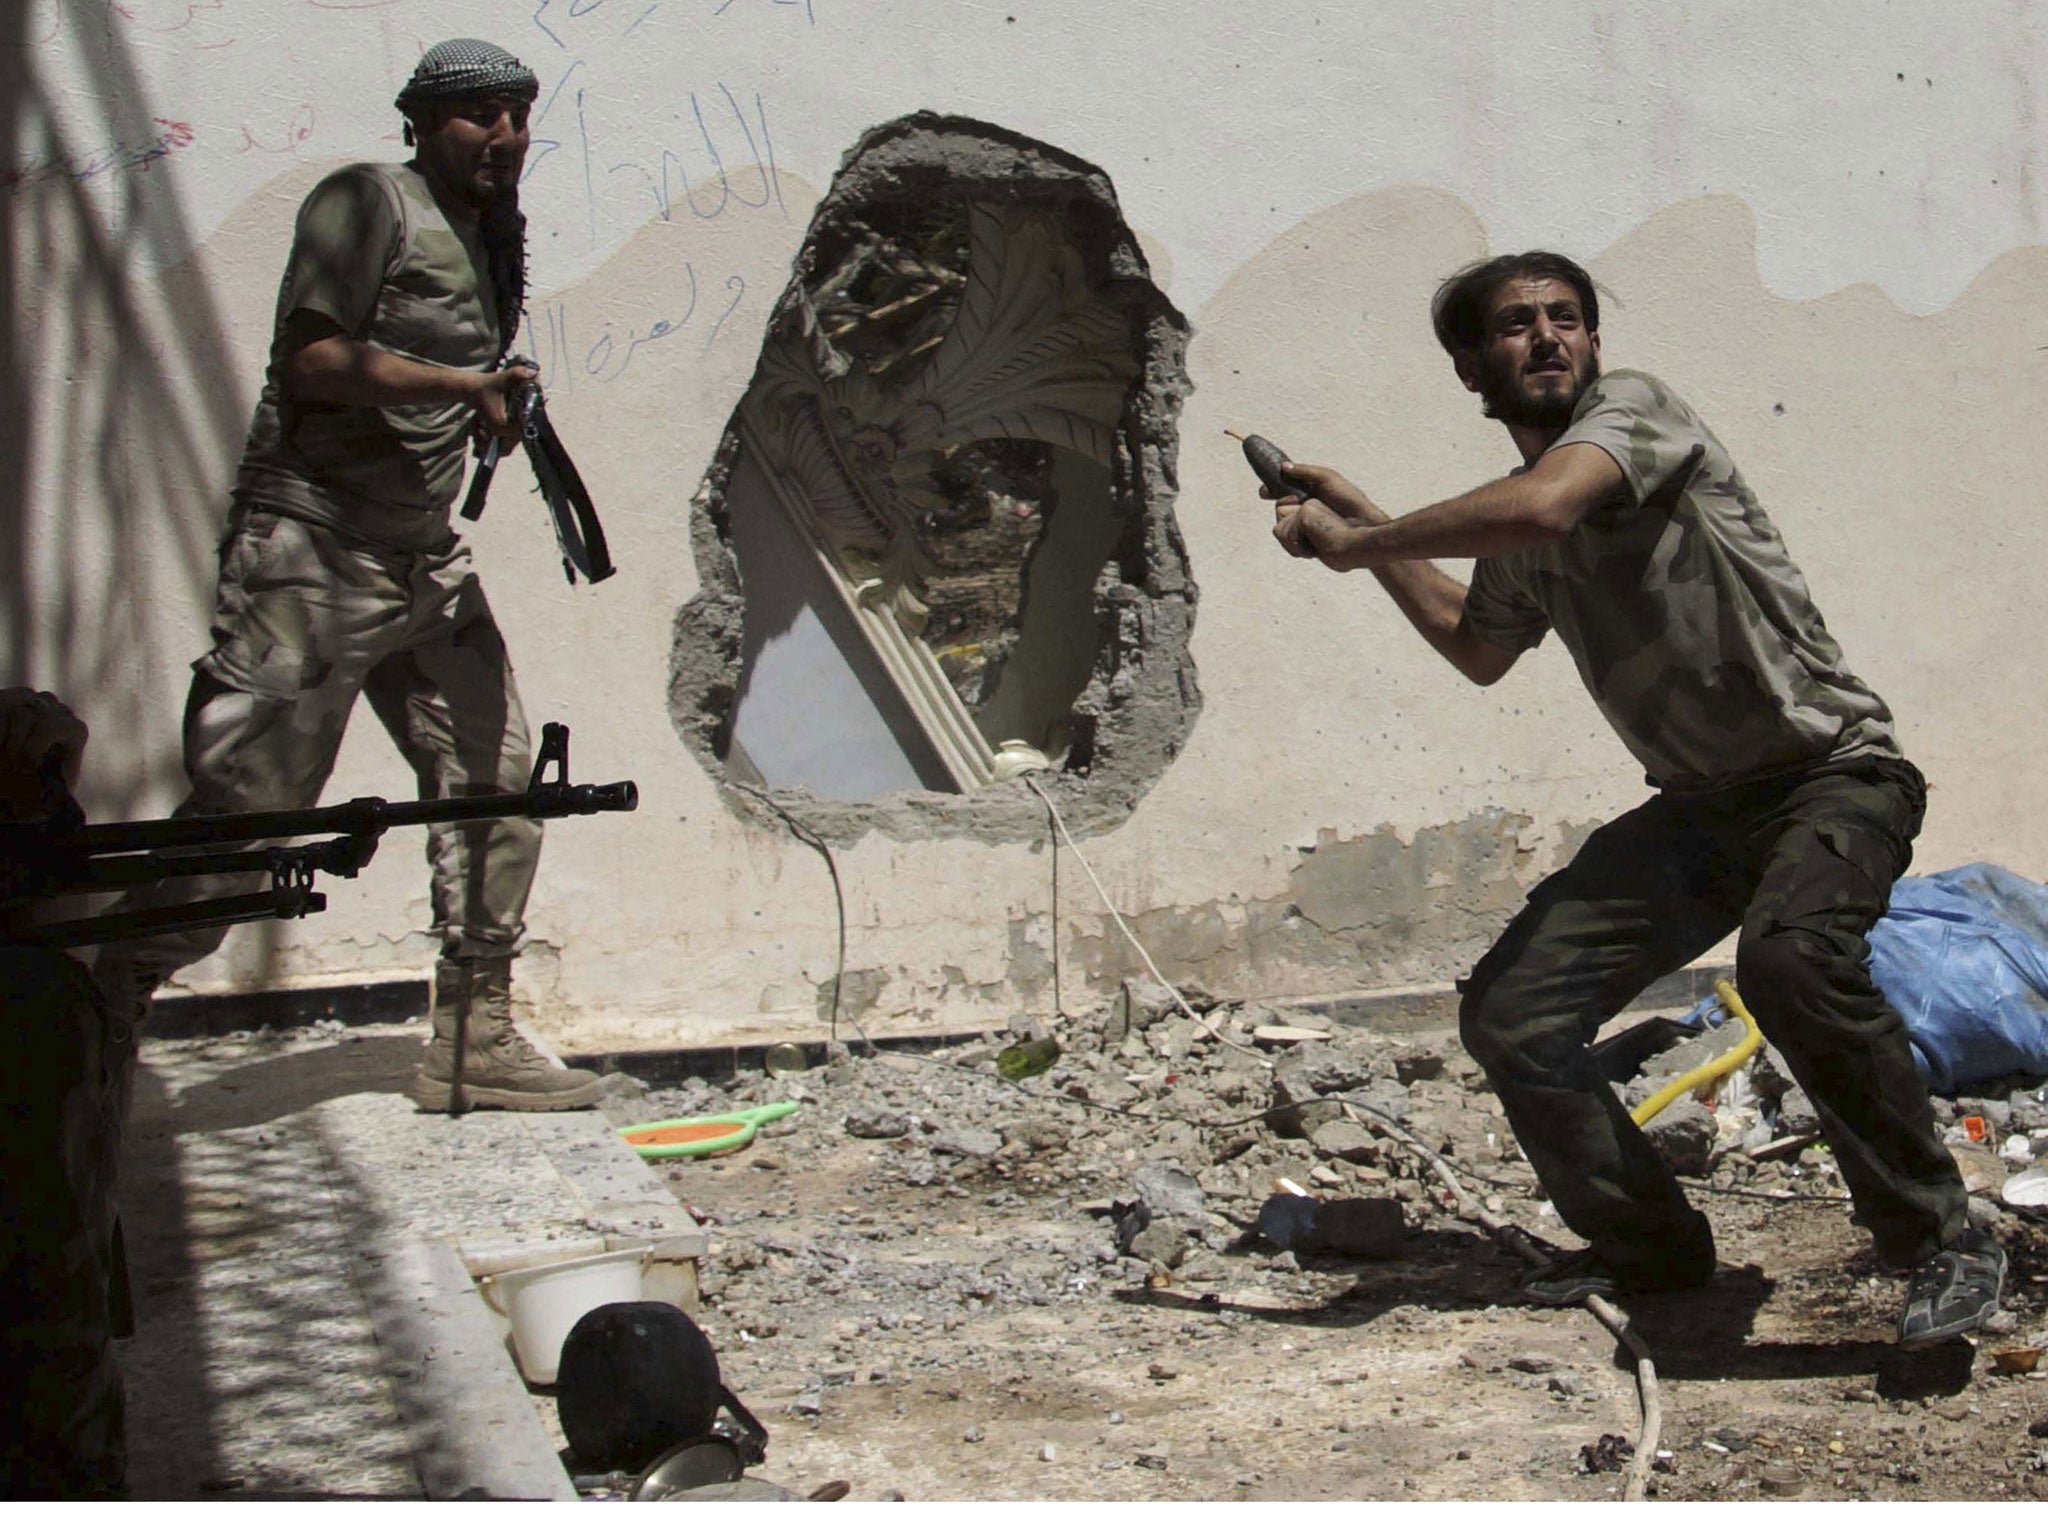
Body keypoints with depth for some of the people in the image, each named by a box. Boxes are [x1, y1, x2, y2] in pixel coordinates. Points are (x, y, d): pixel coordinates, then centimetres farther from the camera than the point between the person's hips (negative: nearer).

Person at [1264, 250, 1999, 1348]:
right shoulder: (1514, 530, 11)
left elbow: (1541, 507, -33)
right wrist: (1368, 528, 24)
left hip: (1834, 771, -8)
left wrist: (1355, 544, -19)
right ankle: (1648, 1246, 18)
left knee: (1790, 953, -38)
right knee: (1507, 1016, -3)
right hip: (1696, 806, 8)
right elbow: (1481, 650, 31)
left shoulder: (1633, 405, -12)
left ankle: (1942, 1244, -20)